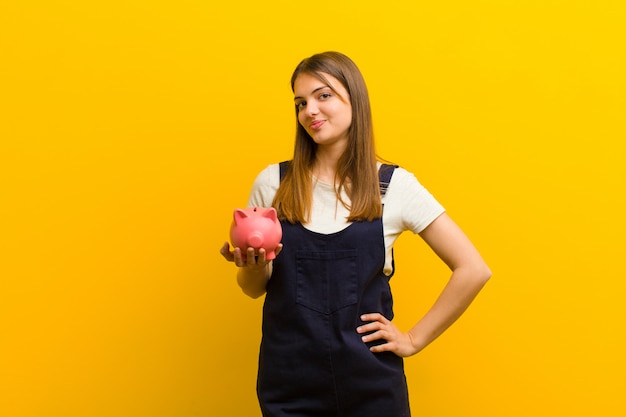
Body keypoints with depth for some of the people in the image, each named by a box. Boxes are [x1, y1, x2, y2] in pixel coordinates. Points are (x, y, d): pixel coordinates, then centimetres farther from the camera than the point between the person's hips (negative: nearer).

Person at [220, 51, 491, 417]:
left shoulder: (395, 186, -6)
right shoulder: (272, 183, -1)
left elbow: (473, 270, -4)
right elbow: (254, 288, 8)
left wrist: (414, 340, -4)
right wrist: (252, 264, -14)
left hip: (369, 382, -1)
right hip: (287, 384, 1)